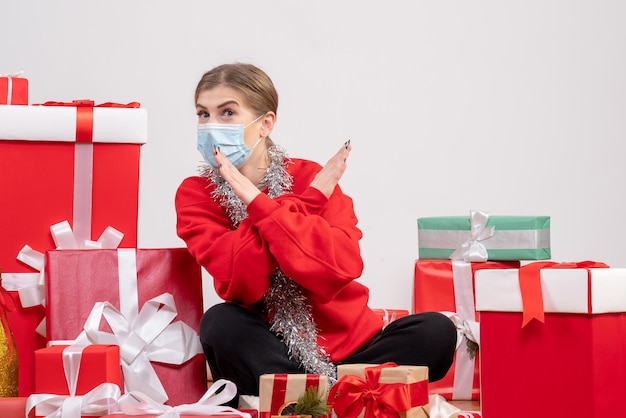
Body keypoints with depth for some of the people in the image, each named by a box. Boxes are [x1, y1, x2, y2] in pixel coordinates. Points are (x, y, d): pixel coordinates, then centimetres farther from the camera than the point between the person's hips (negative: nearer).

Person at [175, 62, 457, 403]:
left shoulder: (310, 177, -4)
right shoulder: (195, 195, -4)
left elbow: (340, 267, -22)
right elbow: (241, 286, -19)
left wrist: (256, 202, -22)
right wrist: (308, 201, -21)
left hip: (349, 346, 2)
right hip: (267, 356, -1)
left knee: (435, 331, -23)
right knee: (221, 324, -32)